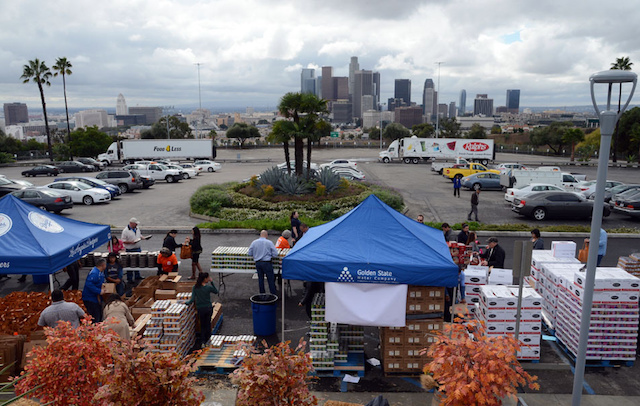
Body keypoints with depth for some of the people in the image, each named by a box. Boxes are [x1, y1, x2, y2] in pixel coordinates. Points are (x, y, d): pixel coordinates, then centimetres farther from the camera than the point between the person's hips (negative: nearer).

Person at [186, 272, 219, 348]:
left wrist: (186, 302, 2)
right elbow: (216, 291, 1)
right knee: (208, 324, 19)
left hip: (200, 309, 2)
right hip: (208, 308, -2)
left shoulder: (195, 287, -12)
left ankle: (202, 342, 8)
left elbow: (192, 299, -15)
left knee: (202, 325, 17)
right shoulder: (209, 287, -18)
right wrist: (212, 282, -4)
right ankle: (207, 340, 31)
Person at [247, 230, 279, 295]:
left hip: (257, 263, 4)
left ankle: (262, 294, 22)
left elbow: (250, 253, 6)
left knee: (260, 279, 15)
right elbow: (275, 254, -9)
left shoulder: (254, 242, 0)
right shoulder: (269, 243, -9)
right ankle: (274, 294, 11)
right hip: (266, 263, -4)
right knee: (271, 279, 5)